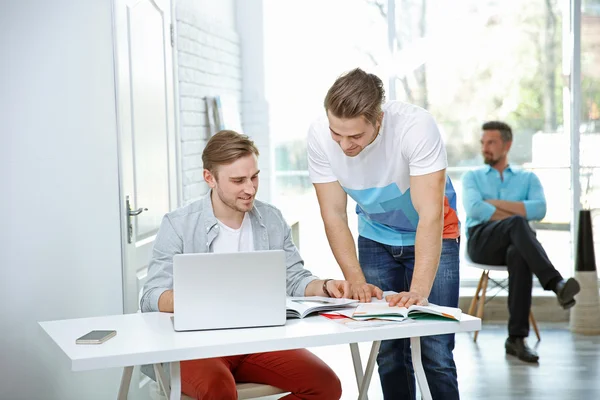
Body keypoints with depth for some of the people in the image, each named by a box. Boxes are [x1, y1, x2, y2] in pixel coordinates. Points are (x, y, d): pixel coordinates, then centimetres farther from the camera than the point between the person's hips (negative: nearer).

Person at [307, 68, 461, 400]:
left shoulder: (416, 126, -33)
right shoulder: (320, 135, -22)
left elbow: (430, 216, -35)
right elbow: (334, 215, -16)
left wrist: (419, 292, -42)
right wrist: (357, 281, -25)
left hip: (431, 236, -3)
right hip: (376, 238, 3)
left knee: (437, 352, -11)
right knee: (388, 351, 2)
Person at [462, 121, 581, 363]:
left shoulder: (528, 178, 21)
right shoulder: (472, 177, 19)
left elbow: (539, 210, -1)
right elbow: (475, 209, -4)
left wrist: (497, 203, -3)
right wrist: (517, 217, -6)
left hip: (514, 243, 1)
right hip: (481, 240, -1)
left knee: (519, 255, -39)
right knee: (517, 224, -36)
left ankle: (517, 338, -39)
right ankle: (556, 284, -53)